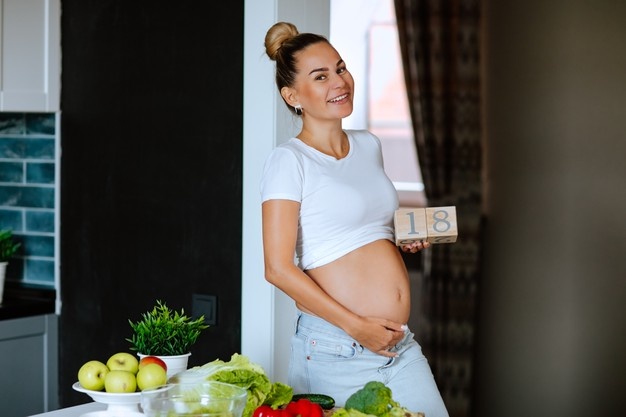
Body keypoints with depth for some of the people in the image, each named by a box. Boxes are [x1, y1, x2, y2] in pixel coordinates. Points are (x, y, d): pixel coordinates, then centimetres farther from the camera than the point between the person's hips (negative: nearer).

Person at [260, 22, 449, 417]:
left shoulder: (369, 146, 12)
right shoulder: (289, 159, -7)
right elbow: (278, 268, -13)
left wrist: (405, 239, 6)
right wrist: (356, 326, -17)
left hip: (401, 345, 6)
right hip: (336, 350, -6)